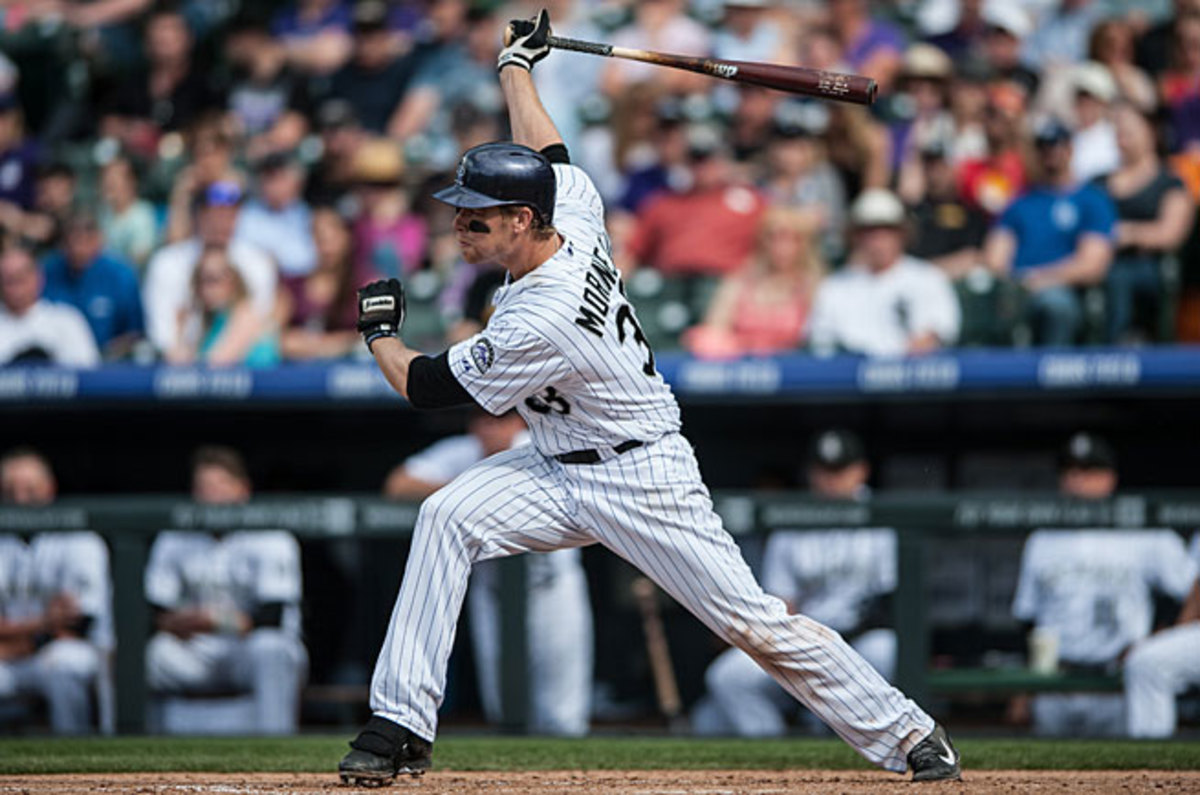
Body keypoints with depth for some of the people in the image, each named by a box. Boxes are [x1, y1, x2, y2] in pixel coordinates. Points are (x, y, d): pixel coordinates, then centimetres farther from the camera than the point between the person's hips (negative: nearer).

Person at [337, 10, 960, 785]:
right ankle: (402, 726, -13)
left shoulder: (540, 324, -30)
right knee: (446, 518, -12)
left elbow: (428, 387, -17)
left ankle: (909, 735, 6)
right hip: (559, 472, 9)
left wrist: (381, 334, 2)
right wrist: (516, 66, 28)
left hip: (644, 481, -9)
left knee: (751, 620, -7)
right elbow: (546, 153, 16)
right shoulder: (576, 216, -8)